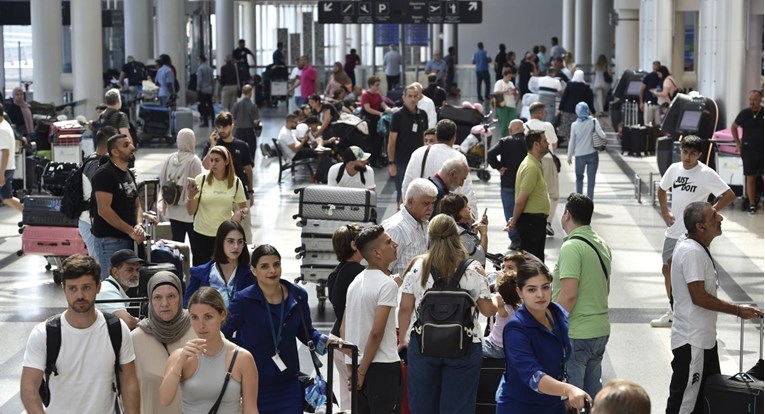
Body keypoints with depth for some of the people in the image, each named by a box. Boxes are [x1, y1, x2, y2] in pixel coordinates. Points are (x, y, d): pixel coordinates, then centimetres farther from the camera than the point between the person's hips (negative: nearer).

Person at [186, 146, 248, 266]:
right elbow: (191, 211, -5)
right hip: (201, 235, 0)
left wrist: (241, 212, -12)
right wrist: (190, 196, -24)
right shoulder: (201, 179, -5)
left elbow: (244, 208, 11)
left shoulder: (235, 182, 0)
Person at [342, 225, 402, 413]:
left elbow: (344, 329, 14)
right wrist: (363, 371, -12)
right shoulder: (387, 284, -13)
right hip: (383, 366, -8)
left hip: (358, 365, 8)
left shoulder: (355, 282, 11)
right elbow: (376, 332, -19)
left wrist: (355, 368, 19)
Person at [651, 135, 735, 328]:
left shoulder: (706, 174, -15)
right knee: (667, 269, 14)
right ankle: (672, 313, 29)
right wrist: (665, 212, 8)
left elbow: (730, 195, -17)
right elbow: (661, 189, 21)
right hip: (673, 230, 7)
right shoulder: (674, 169, 3)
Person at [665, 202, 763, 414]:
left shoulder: (695, 247, 8)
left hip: (704, 338, 11)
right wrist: (737, 310, -18)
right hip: (692, 341, -11)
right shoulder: (692, 252, -23)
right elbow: (699, 297, -25)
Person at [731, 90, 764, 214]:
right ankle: (752, 205, 13)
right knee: (750, 178, 6)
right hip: (748, 150, 1)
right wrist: (738, 143, 9)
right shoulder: (745, 114, 0)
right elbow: (734, 127, 15)